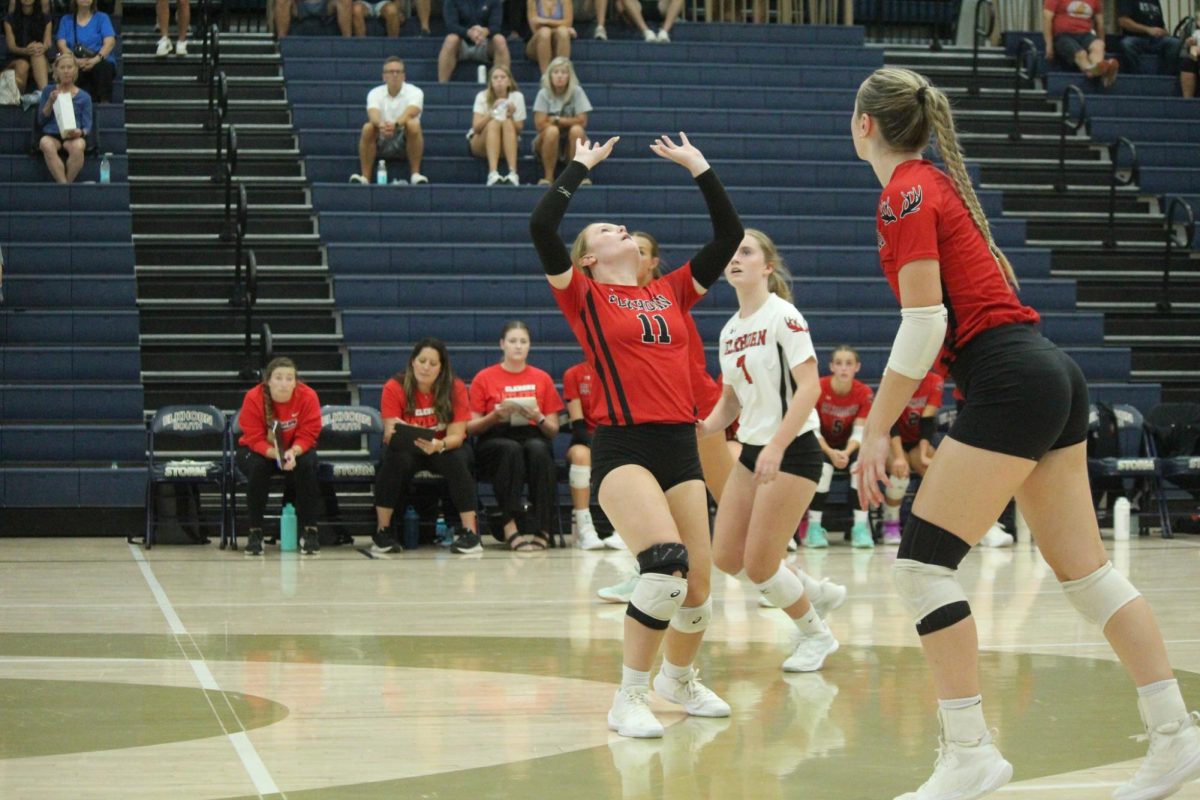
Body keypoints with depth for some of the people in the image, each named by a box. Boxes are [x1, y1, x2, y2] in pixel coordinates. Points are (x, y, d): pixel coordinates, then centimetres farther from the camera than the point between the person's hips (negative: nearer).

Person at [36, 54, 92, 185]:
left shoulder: (84, 97, 14)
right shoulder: (48, 91, 16)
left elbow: (87, 126, 9)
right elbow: (42, 119, 11)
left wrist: (80, 132, -14)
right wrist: (51, 101, -4)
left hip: (73, 136, 0)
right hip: (51, 135, 0)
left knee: (78, 146, -39)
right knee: (47, 144, -38)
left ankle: (68, 182, -26)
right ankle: (63, 184, -38)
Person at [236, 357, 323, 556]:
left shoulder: (308, 396, -20)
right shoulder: (253, 398, -22)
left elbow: (307, 435, -18)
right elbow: (255, 439, -22)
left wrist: (293, 452, -40)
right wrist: (276, 454, -42)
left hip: (296, 450, 1)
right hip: (259, 450, -1)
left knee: (307, 465, -31)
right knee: (257, 467, -33)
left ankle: (309, 531, -21)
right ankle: (255, 532, -22)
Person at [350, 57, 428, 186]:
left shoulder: (414, 92, -8)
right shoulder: (375, 93, -3)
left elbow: (409, 113, -29)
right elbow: (373, 115, -24)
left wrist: (395, 125, -51)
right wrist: (380, 125, -49)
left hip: (406, 142, -1)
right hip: (381, 142, 1)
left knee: (413, 125, -33)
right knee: (368, 128, -29)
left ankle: (415, 174, -25)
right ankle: (365, 176, -25)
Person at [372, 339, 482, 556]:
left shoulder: (456, 388, -15)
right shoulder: (394, 388, -15)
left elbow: (456, 435, -19)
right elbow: (390, 434, -18)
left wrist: (439, 445, -41)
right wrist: (394, 435, -43)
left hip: (445, 448, 0)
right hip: (408, 449, 0)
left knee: (457, 460, -33)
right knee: (396, 458, -33)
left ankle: (471, 532, -30)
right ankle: (382, 531, -26)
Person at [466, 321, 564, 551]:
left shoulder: (542, 379, 13)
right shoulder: (484, 378, 9)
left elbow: (553, 430, 12)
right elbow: (471, 427, 5)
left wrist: (538, 418, -9)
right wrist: (495, 416, -12)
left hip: (533, 438, 1)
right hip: (494, 442, -1)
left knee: (538, 448, -36)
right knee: (511, 449, -37)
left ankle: (542, 528, -36)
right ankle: (512, 525, -41)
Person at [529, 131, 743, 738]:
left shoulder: (671, 292, 16)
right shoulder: (584, 297, 4)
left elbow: (729, 235, 18)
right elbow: (541, 227, -10)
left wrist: (699, 168, 17)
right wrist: (581, 166, 1)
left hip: (680, 444, 5)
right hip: (622, 445, -5)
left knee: (697, 585, 6)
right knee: (667, 562, -26)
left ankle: (679, 678, 35)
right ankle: (629, 699, -14)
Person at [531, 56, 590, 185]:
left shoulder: (577, 91, -8)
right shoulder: (544, 94, -9)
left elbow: (582, 121, -12)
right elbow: (540, 124, -15)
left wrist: (556, 120, -12)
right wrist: (567, 122, -12)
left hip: (571, 142, 1)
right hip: (548, 143, -1)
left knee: (577, 130, -30)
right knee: (552, 131, -33)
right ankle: (548, 177, -22)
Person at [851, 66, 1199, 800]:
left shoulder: (905, 195, -8)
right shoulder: (941, 182, 17)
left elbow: (922, 325, -14)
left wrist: (877, 430, -12)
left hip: (1009, 381, -9)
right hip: (1056, 376, 9)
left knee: (923, 562, -7)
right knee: (1085, 568, 11)